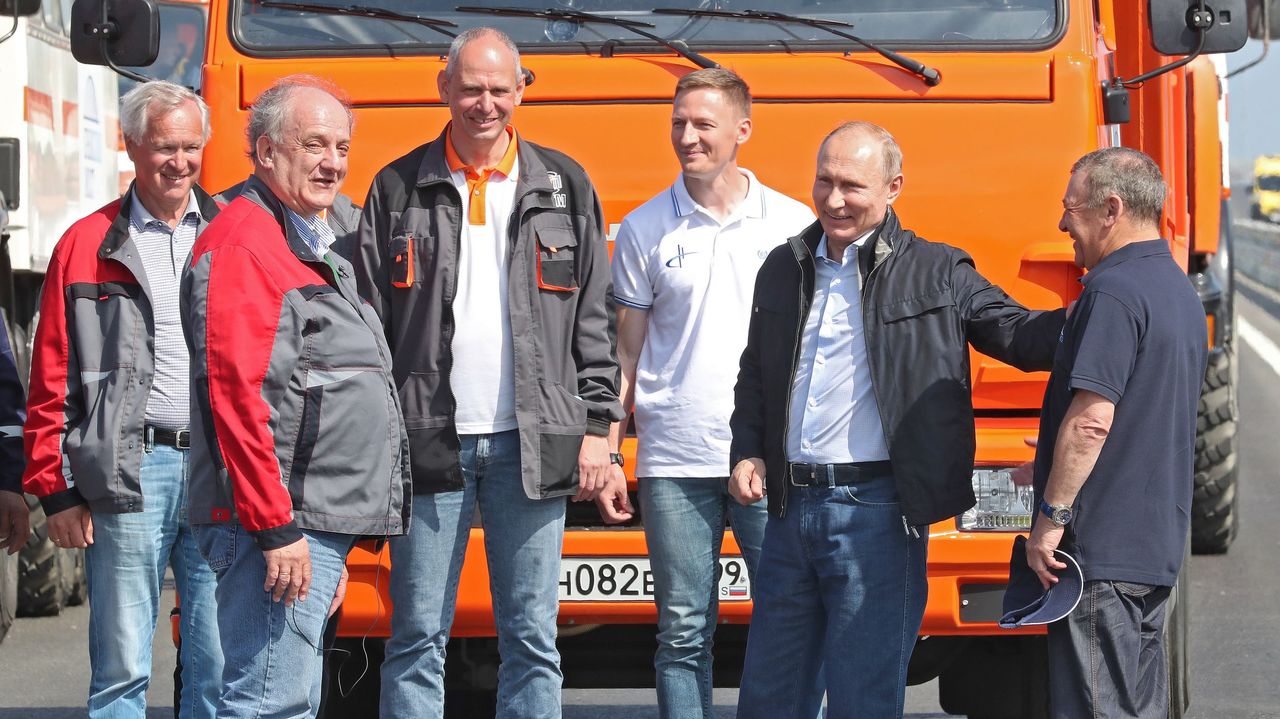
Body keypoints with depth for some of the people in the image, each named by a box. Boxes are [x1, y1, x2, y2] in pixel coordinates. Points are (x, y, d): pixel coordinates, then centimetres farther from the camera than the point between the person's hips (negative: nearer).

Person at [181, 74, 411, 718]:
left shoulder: (305, 248, 23)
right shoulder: (244, 242, -11)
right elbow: (234, 392, -20)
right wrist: (274, 527, -23)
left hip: (310, 524, 11)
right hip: (278, 522, -11)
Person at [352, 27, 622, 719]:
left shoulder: (564, 187, 9)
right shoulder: (399, 189, 6)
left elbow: (594, 320, 10)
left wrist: (598, 426, 2)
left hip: (532, 446, 1)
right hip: (428, 445, -1)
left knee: (532, 638, 3)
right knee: (418, 637, 1)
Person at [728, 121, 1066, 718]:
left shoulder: (935, 275, 0)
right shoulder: (783, 270, 15)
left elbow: (1017, 335, -5)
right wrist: (746, 451, 10)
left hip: (876, 512, -5)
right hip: (790, 506, 5)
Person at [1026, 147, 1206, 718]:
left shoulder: (1113, 291, -16)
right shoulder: (1179, 292, 17)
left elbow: (1092, 418, -22)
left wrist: (1052, 515, -17)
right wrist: (1051, 461, 27)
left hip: (1099, 545, -10)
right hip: (1159, 543, 10)